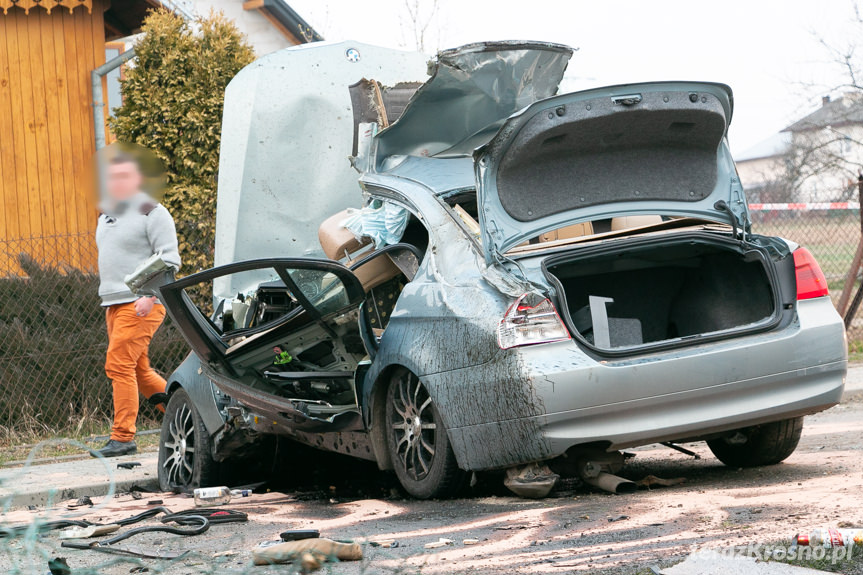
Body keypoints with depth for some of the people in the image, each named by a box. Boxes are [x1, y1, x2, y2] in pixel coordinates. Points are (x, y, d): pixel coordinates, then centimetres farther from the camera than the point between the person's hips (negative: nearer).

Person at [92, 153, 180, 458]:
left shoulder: (152, 213, -7)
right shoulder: (106, 215, 19)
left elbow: (169, 260, -12)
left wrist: (149, 296, -21)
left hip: (142, 304, -9)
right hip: (114, 304, 9)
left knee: (119, 365, -14)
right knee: (139, 370, 10)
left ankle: (123, 437, -11)